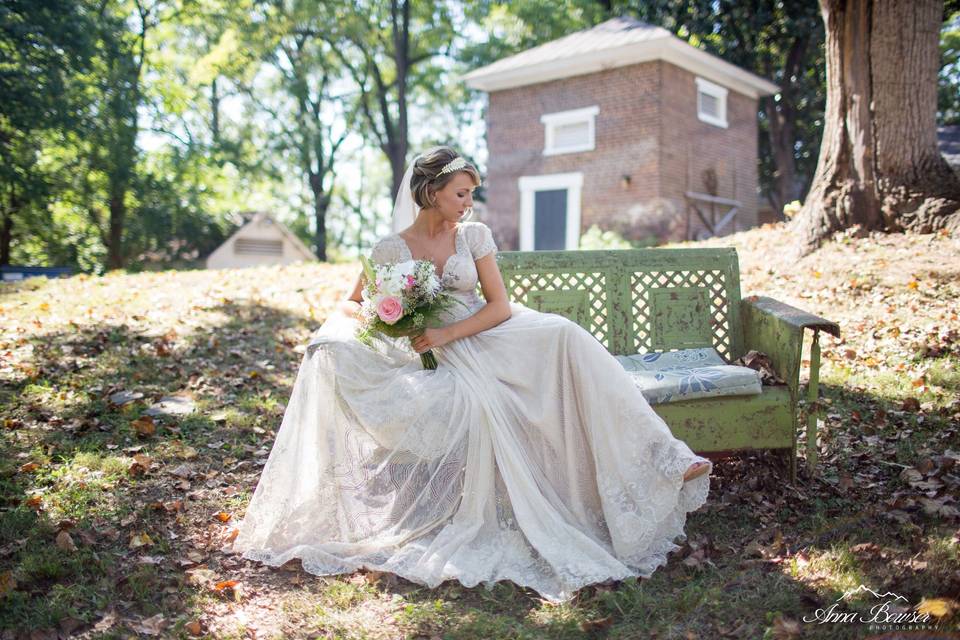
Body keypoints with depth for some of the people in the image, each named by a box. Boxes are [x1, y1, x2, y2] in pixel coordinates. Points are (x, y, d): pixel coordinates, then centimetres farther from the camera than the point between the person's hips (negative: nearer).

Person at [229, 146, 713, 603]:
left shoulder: (474, 235, 4)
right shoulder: (391, 249, -1)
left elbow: (500, 306, -2)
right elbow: (351, 305, 8)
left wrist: (446, 334, -16)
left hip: (486, 338, 2)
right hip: (435, 359, -2)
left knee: (565, 336, -24)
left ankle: (656, 459, -24)